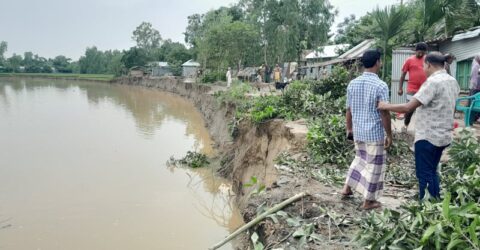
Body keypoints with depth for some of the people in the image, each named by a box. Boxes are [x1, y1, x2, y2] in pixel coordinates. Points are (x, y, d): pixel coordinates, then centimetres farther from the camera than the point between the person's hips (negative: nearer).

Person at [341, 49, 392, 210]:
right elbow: (384, 113, -15)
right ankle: (369, 201, 15)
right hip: (375, 133, -6)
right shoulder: (380, 85, -16)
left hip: (358, 131, 6)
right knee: (374, 165, 6)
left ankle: (347, 188, 29)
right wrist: (389, 135, -6)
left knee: (360, 159, 25)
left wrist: (349, 128, 19)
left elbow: (349, 109, 7)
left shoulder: (352, 84, 1)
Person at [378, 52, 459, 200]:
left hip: (428, 137, -9)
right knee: (432, 172, 20)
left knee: (424, 175, 1)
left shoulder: (432, 82, -20)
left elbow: (408, 107, -24)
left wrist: (385, 106, -13)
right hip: (443, 135, 9)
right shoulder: (453, 81, 8)